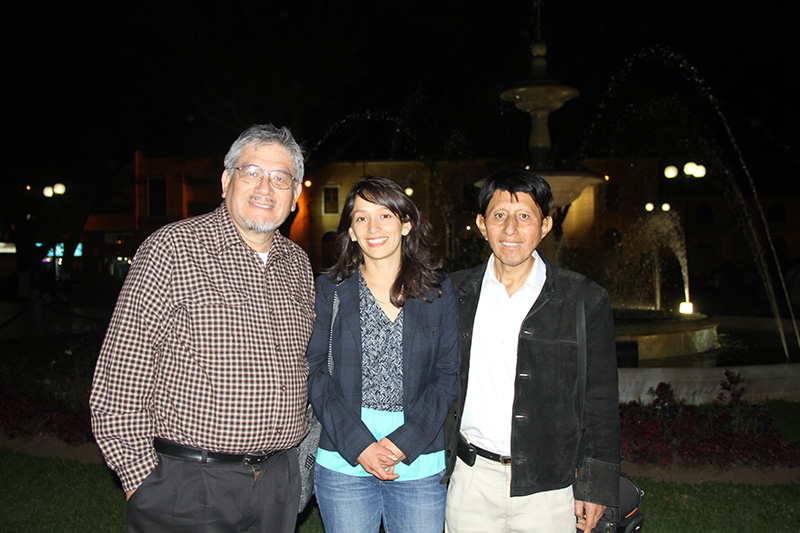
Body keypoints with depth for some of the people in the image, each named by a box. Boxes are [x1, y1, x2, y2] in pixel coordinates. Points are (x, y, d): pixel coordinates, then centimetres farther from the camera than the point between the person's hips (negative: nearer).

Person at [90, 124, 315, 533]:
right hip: (186, 484, -5)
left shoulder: (298, 265, 7)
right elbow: (117, 383, -12)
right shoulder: (171, 250, -11)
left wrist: (301, 454, 11)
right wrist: (141, 479, -12)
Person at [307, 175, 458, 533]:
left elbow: (448, 375, 0)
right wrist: (357, 444, -12)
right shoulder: (328, 290, 3)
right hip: (343, 461, 0)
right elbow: (315, 372, -2)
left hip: (420, 460, 0)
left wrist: (405, 442, -11)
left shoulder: (438, 290, 2)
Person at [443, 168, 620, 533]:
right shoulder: (455, 294, 1)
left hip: (548, 487, -1)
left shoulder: (585, 301, -4)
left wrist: (595, 486, -1)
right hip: (471, 480, 2)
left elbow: (601, 403, 0)